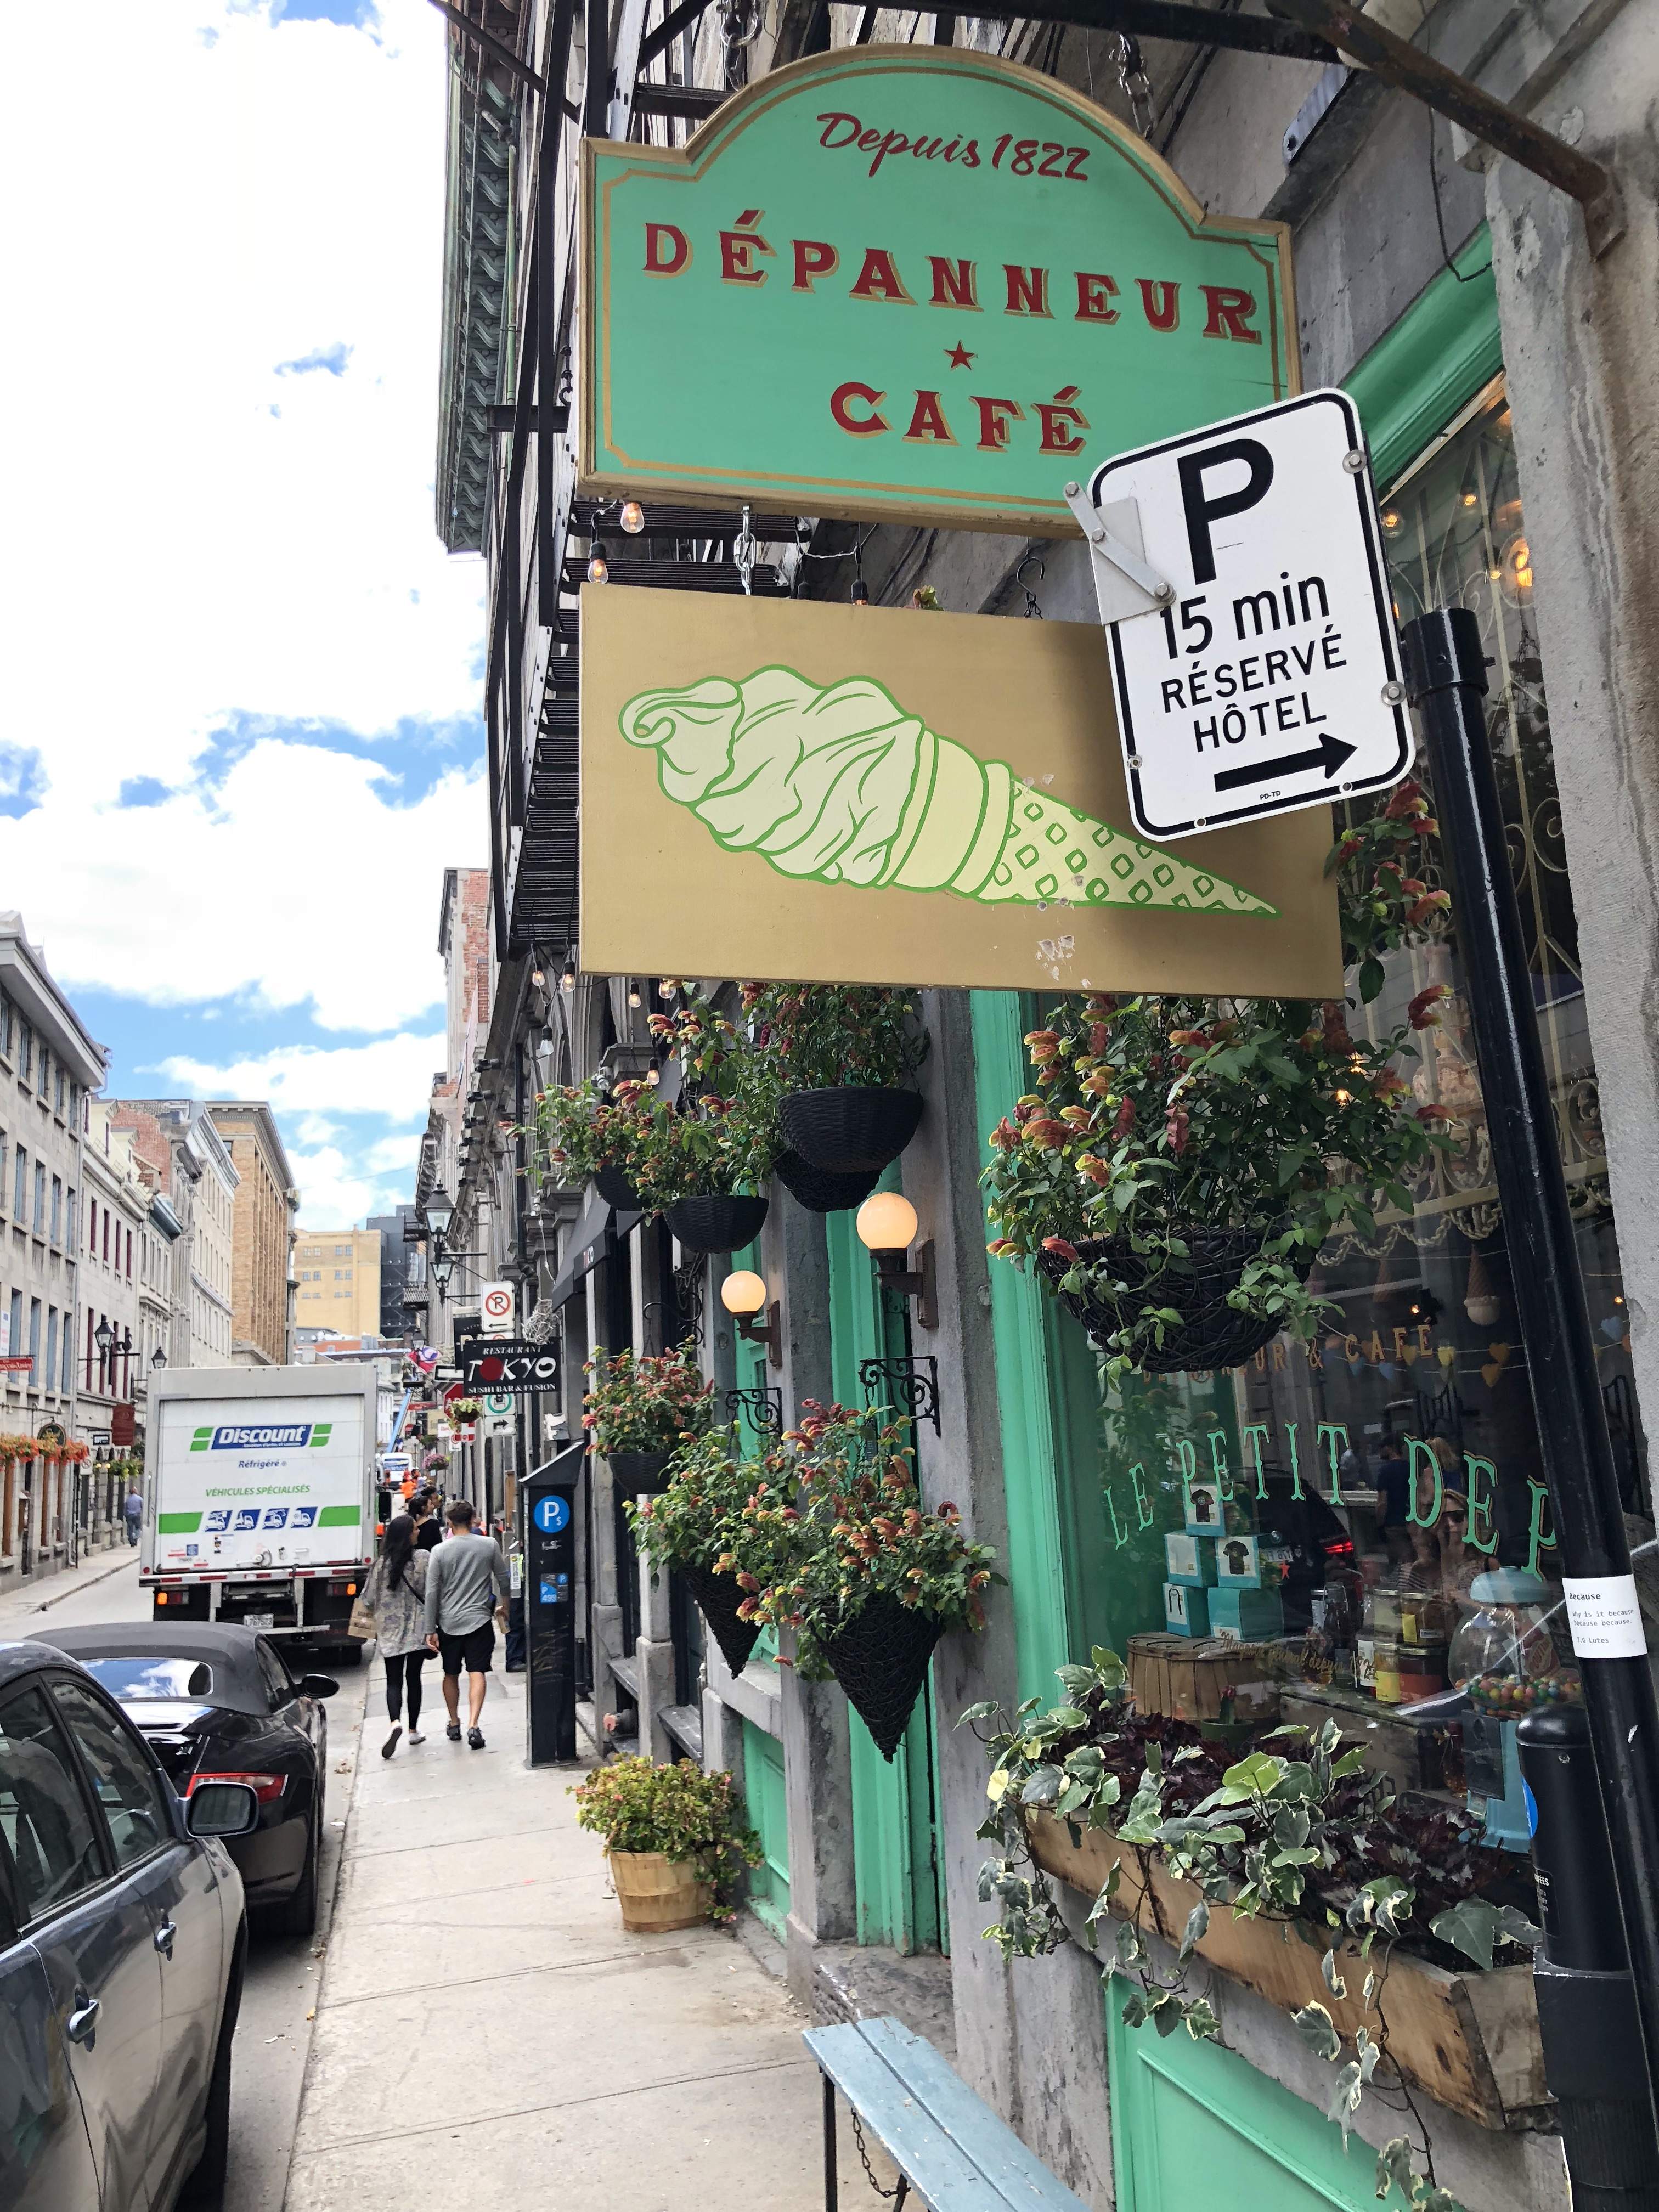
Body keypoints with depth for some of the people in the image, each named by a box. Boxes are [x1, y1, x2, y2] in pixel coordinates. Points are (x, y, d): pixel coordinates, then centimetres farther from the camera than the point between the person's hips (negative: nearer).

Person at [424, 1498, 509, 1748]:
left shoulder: (440, 1551, -4)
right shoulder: (490, 1545, -3)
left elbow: (432, 1593, -4)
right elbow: (503, 1579, 7)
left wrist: (430, 1630, 1)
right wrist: (505, 1605, 26)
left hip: (448, 1623, 1)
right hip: (479, 1620, -1)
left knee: (451, 1675, 16)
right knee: (477, 1673, -4)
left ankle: (454, 1725, 27)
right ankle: (473, 1725, -18)